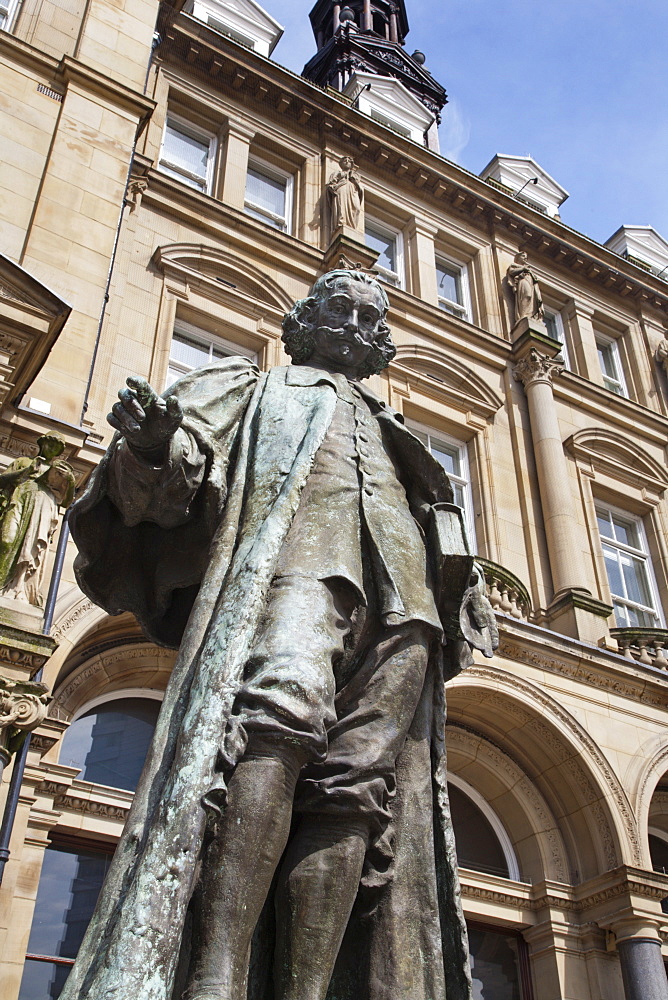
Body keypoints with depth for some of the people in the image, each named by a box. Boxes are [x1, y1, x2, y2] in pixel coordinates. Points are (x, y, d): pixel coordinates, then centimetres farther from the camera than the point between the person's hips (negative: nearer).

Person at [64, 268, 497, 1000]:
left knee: (356, 787, -17)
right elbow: (176, 477, 13)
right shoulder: (258, 388, 29)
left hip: (396, 596, 5)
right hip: (291, 554, -4)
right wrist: (152, 443, -10)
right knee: (278, 716, -35)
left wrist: (458, 596, 15)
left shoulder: (390, 432, 41)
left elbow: (429, 533, 34)